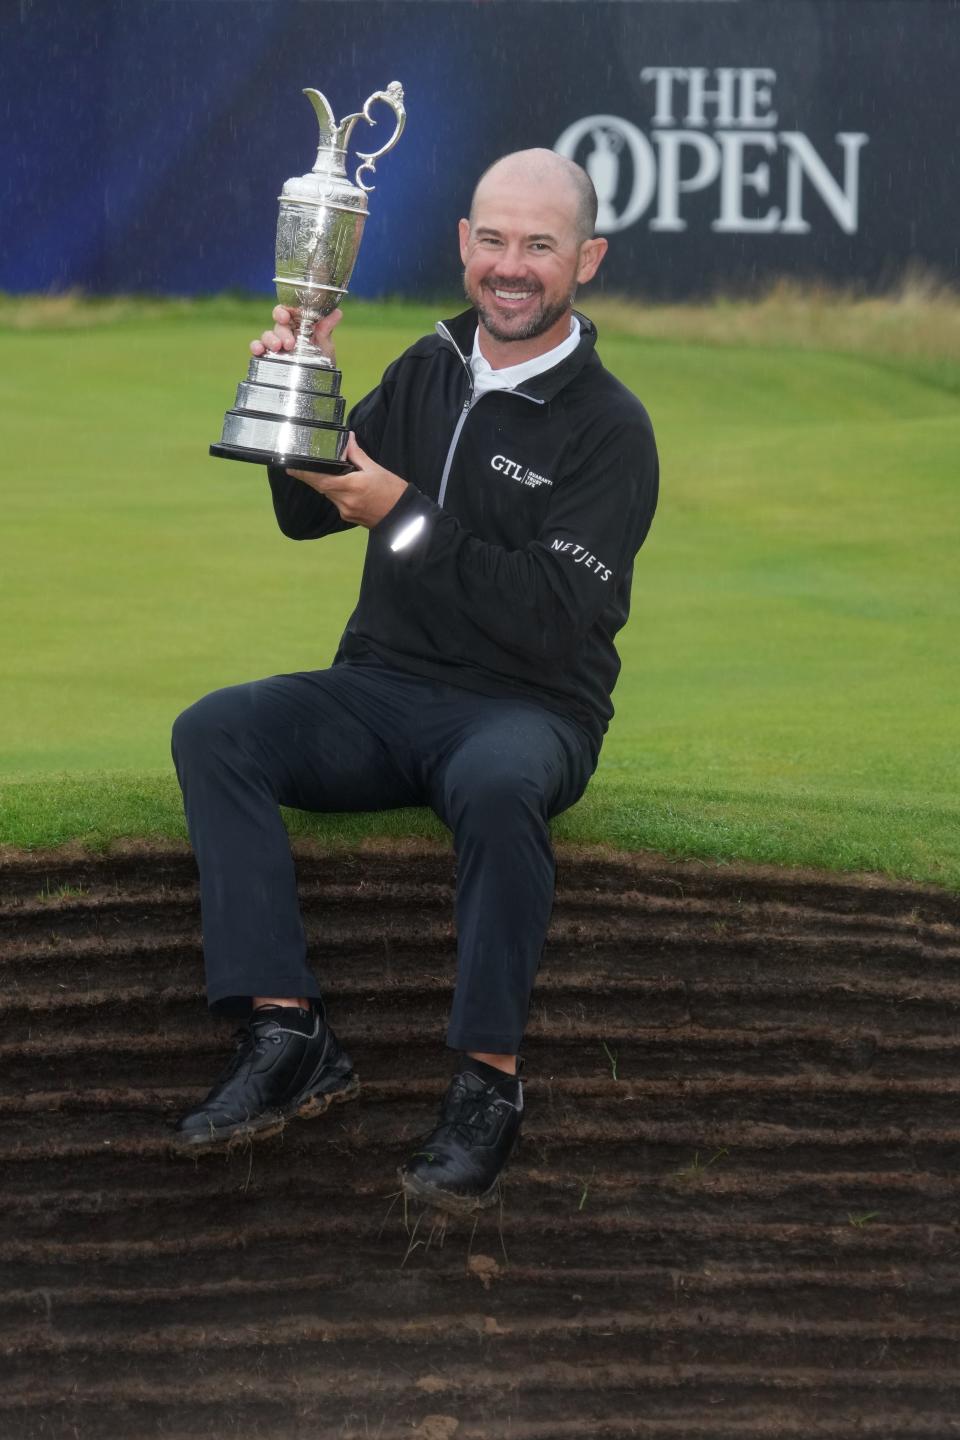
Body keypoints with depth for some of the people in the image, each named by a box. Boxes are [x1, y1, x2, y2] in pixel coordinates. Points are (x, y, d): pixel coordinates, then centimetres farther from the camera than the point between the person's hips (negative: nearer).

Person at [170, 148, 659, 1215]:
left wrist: (406, 520, -19)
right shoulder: (430, 371, 11)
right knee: (214, 731, -21)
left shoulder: (609, 429, -7)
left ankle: (488, 1081, -33)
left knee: (497, 785, -40)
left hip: (528, 710, -5)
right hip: (383, 690, 5)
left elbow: (552, 618, -17)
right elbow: (307, 514, 17)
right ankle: (287, 1038, -30)